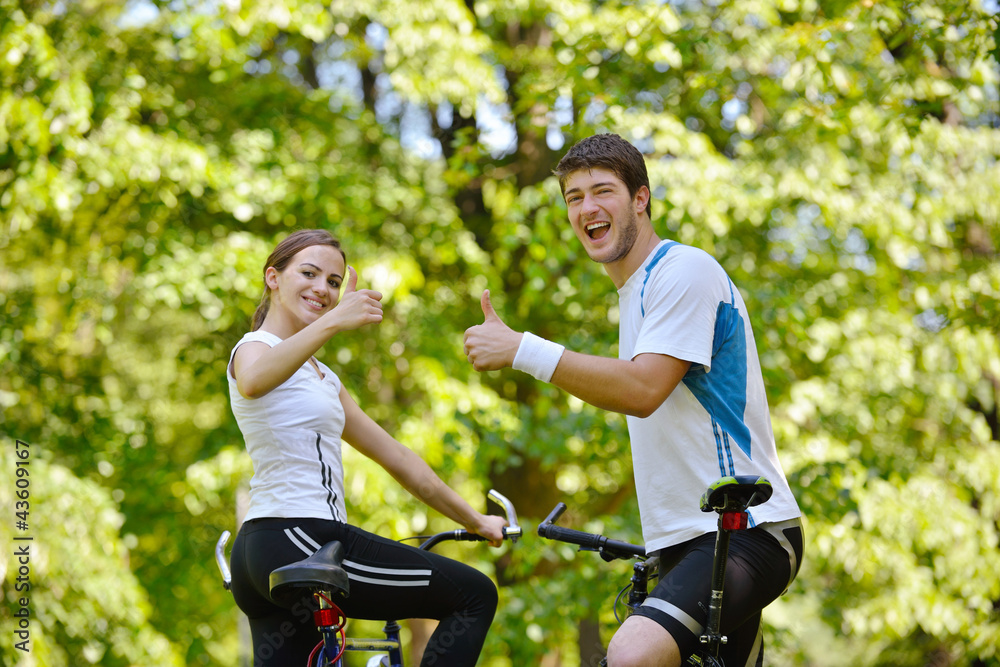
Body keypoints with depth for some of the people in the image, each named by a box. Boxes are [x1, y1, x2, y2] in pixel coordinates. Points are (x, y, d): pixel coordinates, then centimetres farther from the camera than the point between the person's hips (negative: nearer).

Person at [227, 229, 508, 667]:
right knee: (476, 594, -3)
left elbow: (396, 456, 25)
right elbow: (253, 381, -31)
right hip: (296, 538, -9)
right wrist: (332, 323, -44)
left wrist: (475, 521, 24)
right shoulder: (255, 347, -4)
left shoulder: (323, 379, 25)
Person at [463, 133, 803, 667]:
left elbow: (643, 389, -23)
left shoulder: (685, 270, -11)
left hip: (746, 534, -10)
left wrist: (521, 350, -23)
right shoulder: (636, 290, 21)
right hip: (685, 542, 11)